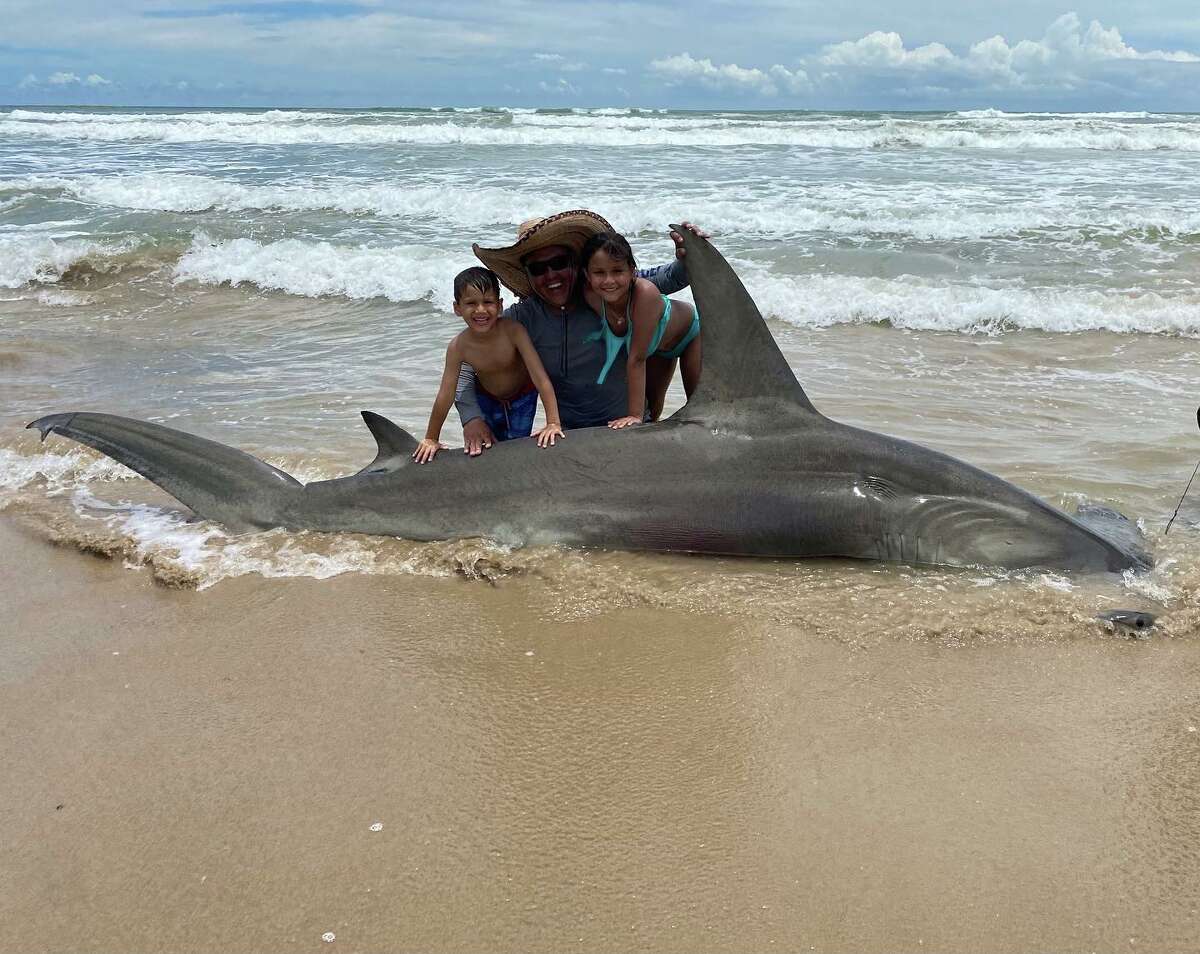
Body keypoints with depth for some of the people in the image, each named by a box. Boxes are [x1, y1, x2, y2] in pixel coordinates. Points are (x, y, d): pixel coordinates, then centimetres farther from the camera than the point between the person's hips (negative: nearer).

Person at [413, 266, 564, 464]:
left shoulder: (513, 331, -34)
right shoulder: (458, 346, -28)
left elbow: (541, 379, -34)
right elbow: (445, 396, -21)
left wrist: (553, 423, -40)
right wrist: (430, 439, -17)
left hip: (523, 397, -1)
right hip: (487, 399, 1)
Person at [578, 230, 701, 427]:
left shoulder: (645, 293, -47)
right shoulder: (591, 296, -34)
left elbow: (637, 359, -42)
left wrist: (636, 415, -38)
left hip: (690, 331, -4)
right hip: (655, 346, 4)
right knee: (651, 405, 19)